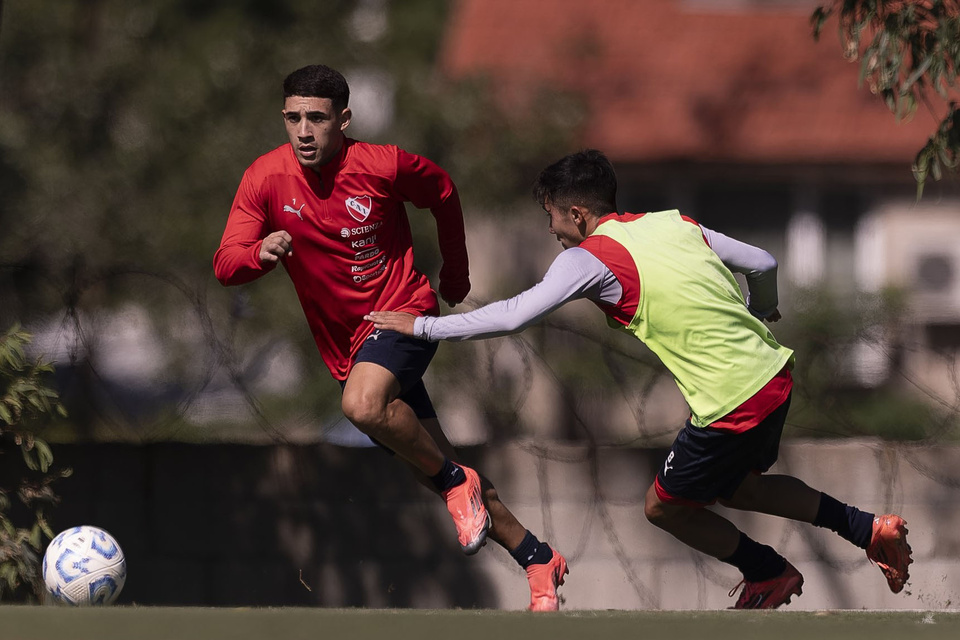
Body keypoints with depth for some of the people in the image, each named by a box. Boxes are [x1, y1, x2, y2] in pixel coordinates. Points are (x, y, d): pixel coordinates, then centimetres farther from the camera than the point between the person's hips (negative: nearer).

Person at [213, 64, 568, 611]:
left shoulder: (383, 165, -14)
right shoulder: (265, 179, -9)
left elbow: (443, 193, 7)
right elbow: (225, 267, -13)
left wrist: (456, 273, 16)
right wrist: (260, 253, -35)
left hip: (403, 313, -4)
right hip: (346, 346, 4)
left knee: (362, 404, -36)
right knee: (439, 473, 9)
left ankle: (457, 482, -12)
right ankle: (538, 559, 25)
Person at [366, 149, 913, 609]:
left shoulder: (588, 258, -10)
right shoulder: (674, 223, 10)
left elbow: (513, 317, -11)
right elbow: (762, 264, 15)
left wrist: (421, 325, -1)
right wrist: (761, 312, 38)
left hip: (733, 407, -8)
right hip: (774, 373, 8)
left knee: (664, 507, 14)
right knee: (734, 486, 30)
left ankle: (770, 575, 25)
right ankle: (865, 527, 23)